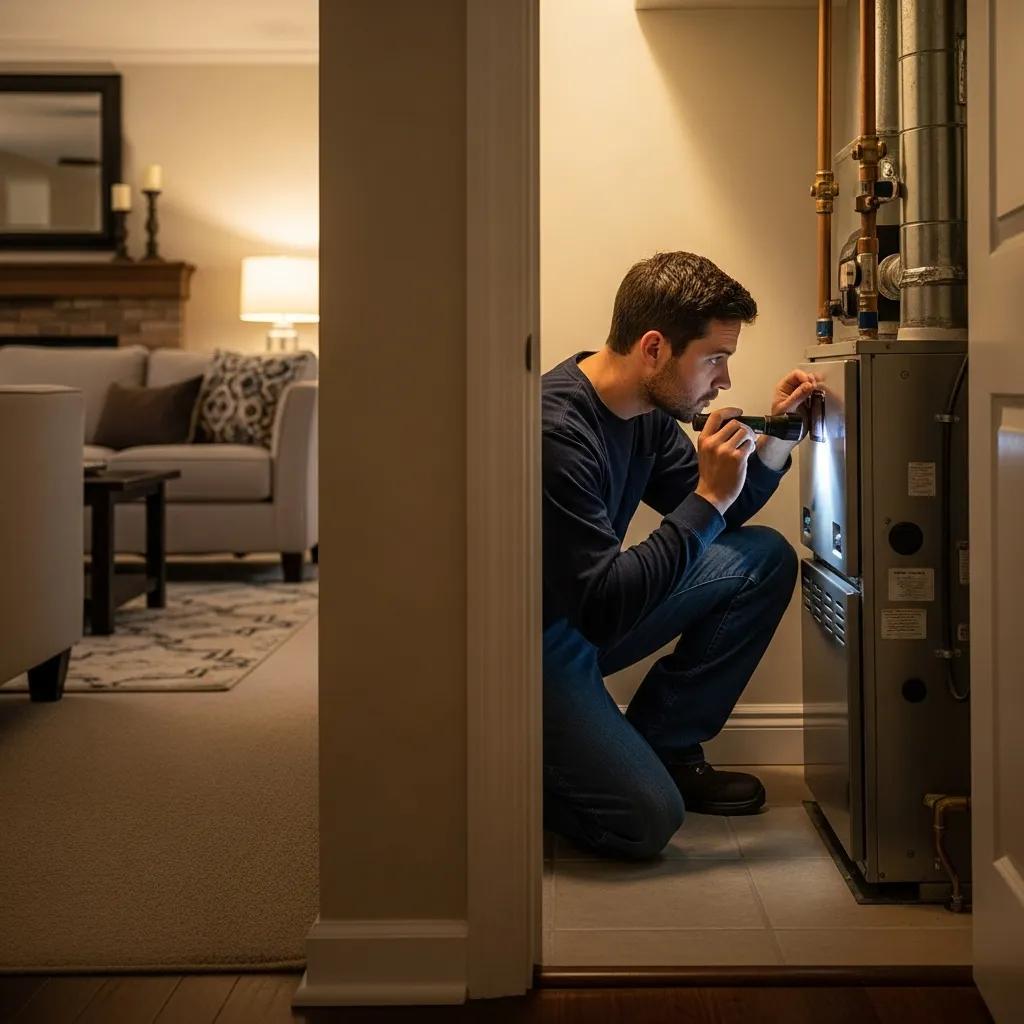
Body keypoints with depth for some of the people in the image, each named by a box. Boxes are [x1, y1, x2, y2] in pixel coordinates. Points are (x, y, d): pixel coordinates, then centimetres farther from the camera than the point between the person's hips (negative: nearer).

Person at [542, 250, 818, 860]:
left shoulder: (646, 410, -1)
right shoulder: (555, 432, -30)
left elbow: (707, 523, 12)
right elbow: (604, 610, -31)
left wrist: (774, 443, -4)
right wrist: (708, 497, -29)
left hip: (593, 611, 9)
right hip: (533, 646, -9)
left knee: (765, 559, 1)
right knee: (646, 820, -22)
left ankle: (661, 745, 7)